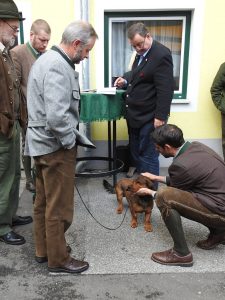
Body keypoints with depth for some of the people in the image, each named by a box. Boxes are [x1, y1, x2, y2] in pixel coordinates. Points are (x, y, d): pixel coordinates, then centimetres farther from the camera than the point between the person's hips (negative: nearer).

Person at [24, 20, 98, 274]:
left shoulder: (48, 59, 13)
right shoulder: (58, 67, -21)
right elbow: (57, 116, -30)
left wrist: (70, 135, 13)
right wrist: (70, 141, -14)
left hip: (42, 143, 10)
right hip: (56, 146, -10)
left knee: (43, 202, 18)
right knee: (59, 207, 4)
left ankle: (43, 250, 33)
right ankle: (58, 259, 20)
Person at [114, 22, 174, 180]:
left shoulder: (161, 55, -17)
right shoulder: (141, 53, 12)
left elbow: (165, 89, -21)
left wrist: (160, 117, -22)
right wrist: (125, 80, 7)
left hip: (150, 117, -9)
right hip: (135, 114, 10)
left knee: (148, 156, 0)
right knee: (135, 152, 18)